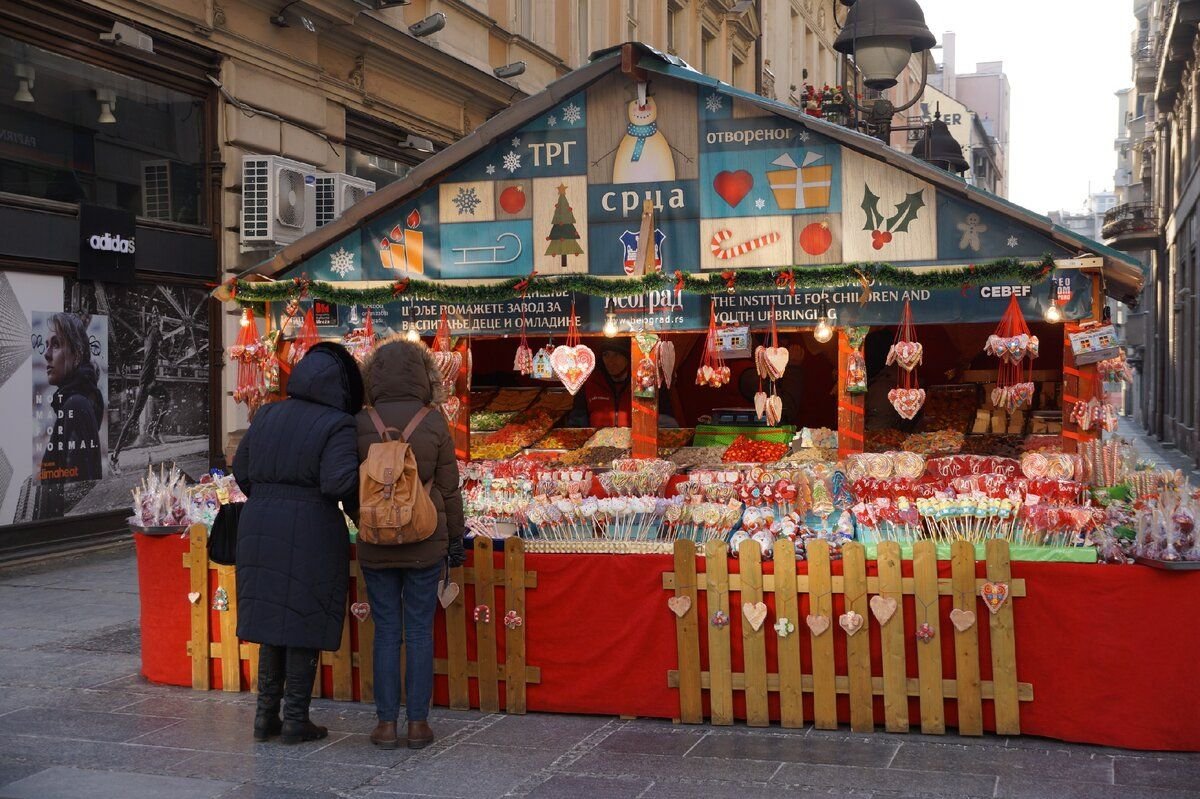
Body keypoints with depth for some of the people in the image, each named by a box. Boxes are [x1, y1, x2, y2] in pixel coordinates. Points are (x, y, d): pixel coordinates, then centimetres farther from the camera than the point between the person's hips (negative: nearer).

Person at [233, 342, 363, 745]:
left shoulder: (267, 416, 6)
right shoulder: (337, 426, -12)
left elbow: (242, 471, 12)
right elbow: (339, 482, -22)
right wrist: (358, 510, -3)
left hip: (261, 529, 6)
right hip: (312, 534, -5)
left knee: (273, 620, 15)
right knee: (304, 624, 4)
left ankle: (266, 715, 18)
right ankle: (295, 720, 9)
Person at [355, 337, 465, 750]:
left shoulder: (361, 424, -5)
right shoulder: (434, 423, -5)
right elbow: (449, 488, 0)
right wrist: (455, 540, 9)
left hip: (375, 545, 0)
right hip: (426, 544, 0)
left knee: (386, 633, 7)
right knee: (420, 632, 6)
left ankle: (386, 723, 10)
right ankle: (418, 722, 9)